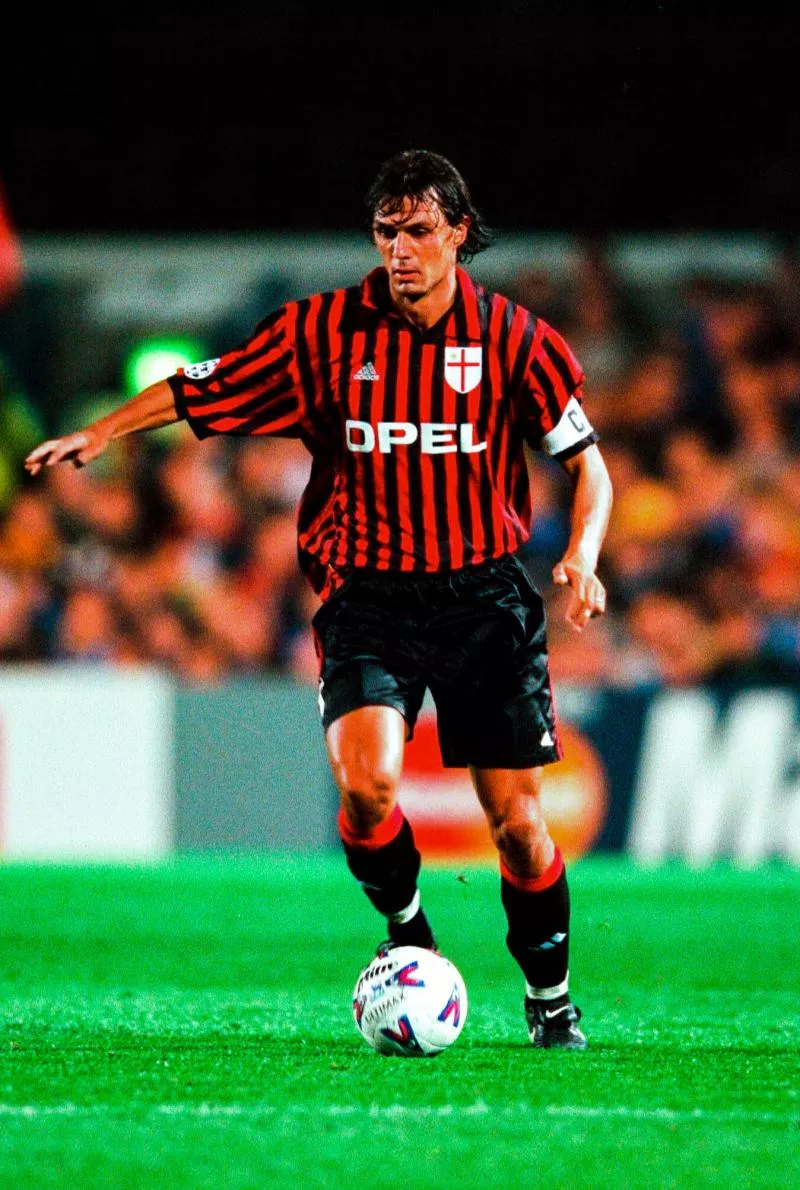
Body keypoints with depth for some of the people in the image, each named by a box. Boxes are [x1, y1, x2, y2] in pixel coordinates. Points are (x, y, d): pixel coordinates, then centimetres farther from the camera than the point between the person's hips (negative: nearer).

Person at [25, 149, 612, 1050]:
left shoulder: (513, 340, -2)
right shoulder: (325, 331, -2)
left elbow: (585, 462, 4)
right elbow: (202, 390, 5)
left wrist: (581, 555, -13)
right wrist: (102, 432, -7)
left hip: (485, 595, 0)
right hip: (366, 594, 0)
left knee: (515, 815, 0)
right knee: (365, 781, -23)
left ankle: (550, 997, 22)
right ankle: (408, 935, 6)